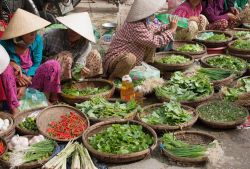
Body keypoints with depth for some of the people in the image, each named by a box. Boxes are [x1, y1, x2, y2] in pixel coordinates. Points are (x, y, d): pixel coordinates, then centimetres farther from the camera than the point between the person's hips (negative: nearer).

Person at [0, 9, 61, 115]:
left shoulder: (37, 40, -10)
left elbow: (37, 64, -7)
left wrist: (25, 85, -17)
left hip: (32, 79, 2)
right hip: (14, 83, -1)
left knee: (54, 65, -22)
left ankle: (50, 99, -7)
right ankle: (14, 108, -30)